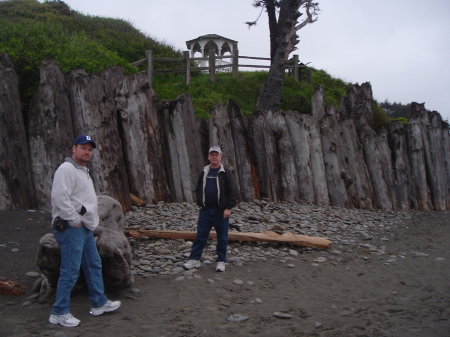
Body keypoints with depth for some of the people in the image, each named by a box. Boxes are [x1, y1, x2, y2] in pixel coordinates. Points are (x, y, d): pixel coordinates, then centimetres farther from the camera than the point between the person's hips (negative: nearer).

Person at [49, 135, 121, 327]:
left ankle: (99, 303, 28)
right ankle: (59, 313, 5)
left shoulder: (83, 170, 18)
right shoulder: (67, 169, -15)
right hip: (71, 229, -11)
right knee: (70, 271, -6)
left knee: (93, 265, 17)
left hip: (84, 227, 11)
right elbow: (60, 197, -25)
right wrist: (75, 220, -20)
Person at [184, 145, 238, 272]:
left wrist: (228, 208, -12)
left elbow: (233, 191, -8)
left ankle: (221, 261, 15)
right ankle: (194, 259, 12)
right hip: (205, 210, 3)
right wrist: (200, 203, 8)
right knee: (200, 236, 5)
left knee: (222, 238, 4)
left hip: (221, 211, -3)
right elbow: (198, 189, 19)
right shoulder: (204, 173, 9)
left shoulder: (226, 173, -3)